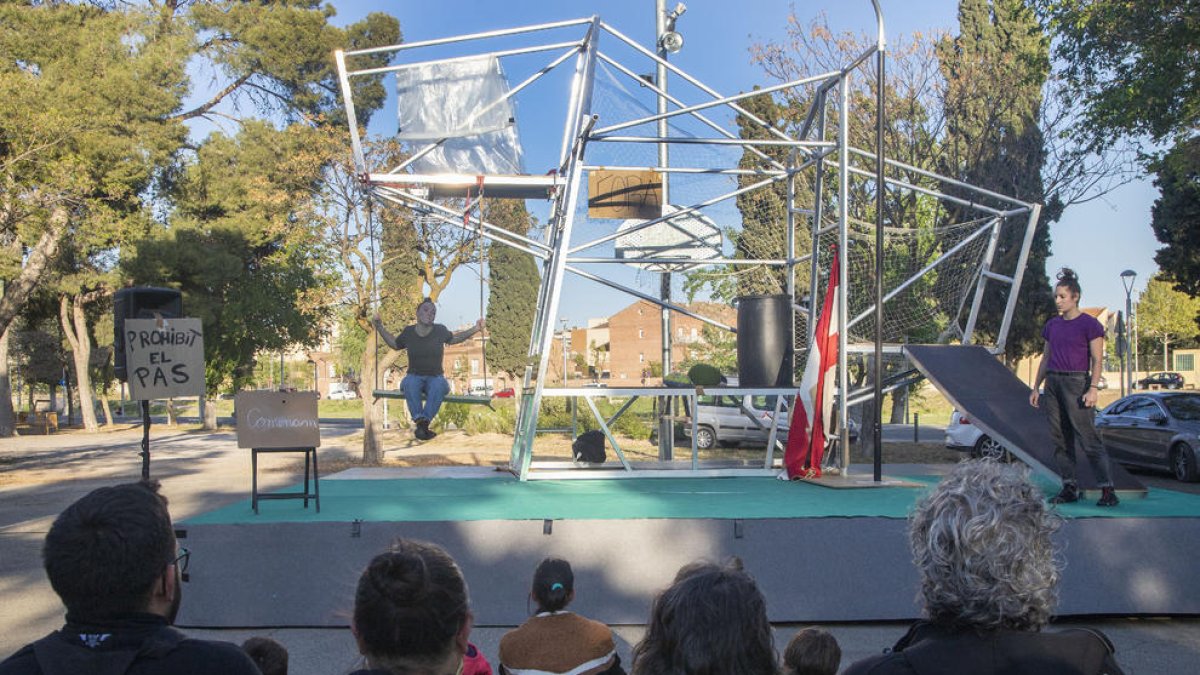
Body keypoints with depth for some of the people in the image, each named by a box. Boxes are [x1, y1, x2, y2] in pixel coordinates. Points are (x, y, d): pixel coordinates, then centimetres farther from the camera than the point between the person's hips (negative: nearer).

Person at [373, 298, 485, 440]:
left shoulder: (440, 330, -1)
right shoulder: (408, 332, 1)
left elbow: (453, 339, 21)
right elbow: (394, 344, 22)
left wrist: (475, 329, 12)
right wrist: (380, 328, 14)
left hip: (435, 378, 0)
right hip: (414, 377, 0)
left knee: (438, 386, -38)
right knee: (410, 384, -38)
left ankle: (422, 423, -43)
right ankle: (421, 423, -46)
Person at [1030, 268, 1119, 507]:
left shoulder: (1089, 324, -3)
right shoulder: (1052, 325, 15)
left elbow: (1097, 360, -6)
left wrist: (1093, 388, -16)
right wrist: (1036, 387, 16)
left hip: (1077, 382, -6)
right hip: (1053, 383, 6)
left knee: (1088, 438, -10)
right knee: (1060, 439, 6)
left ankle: (1107, 489, -7)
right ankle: (1069, 487, 11)